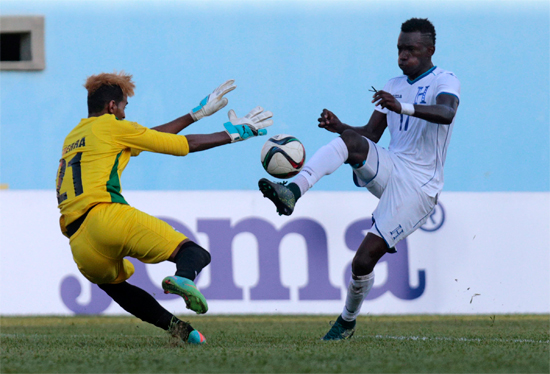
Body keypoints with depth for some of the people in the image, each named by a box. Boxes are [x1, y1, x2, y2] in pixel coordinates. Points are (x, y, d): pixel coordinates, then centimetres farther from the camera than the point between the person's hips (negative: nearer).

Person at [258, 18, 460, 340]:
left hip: (417, 185, -6)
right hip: (388, 167, 6)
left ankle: (348, 321, 13)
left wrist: (403, 107, -47)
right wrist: (340, 127, -7)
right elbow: (370, 134, 16)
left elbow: (446, 113, -29)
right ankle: (292, 193, -46)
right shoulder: (394, 86, 17)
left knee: (364, 260, -13)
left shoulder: (445, 82, -5)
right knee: (349, 141, -28)